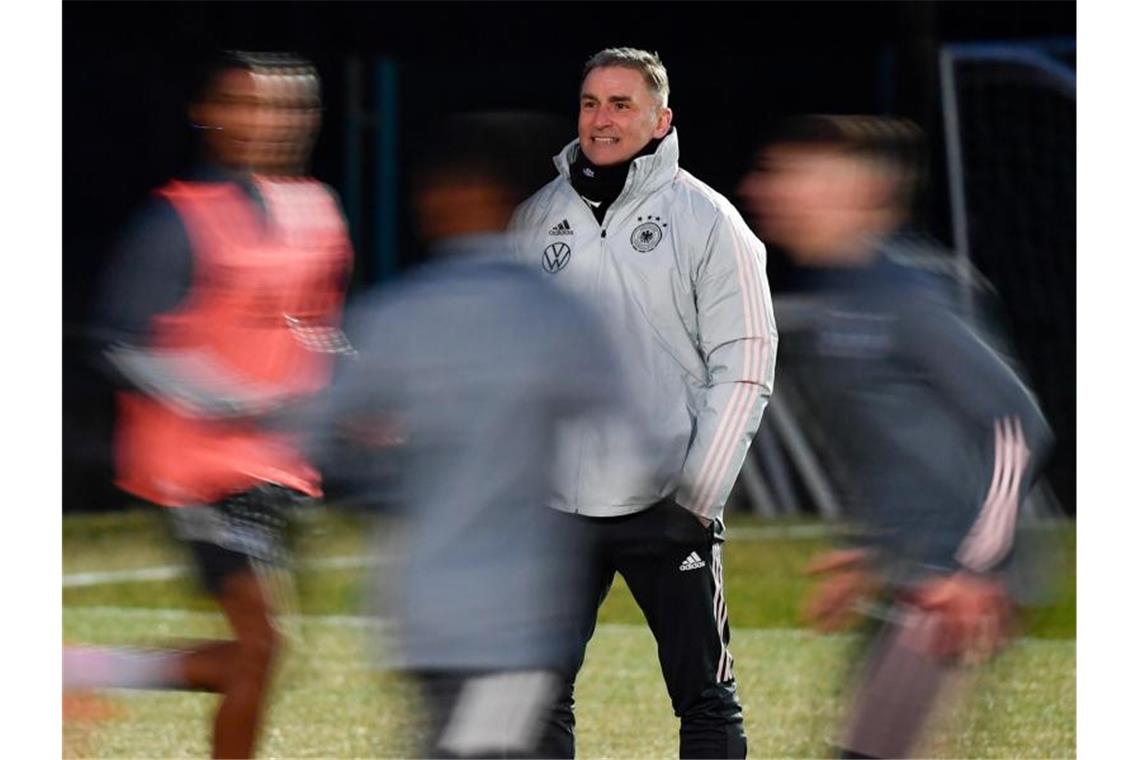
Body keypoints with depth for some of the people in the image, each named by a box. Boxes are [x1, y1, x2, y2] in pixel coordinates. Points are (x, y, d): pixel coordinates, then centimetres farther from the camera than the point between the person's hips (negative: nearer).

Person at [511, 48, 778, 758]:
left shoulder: (707, 220, -2)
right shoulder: (536, 218, 8)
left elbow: (744, 367, -4)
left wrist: (697, 497, -10)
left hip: (667, 507, -4)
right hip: (555, 507, 4)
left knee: (706, 698, 0)